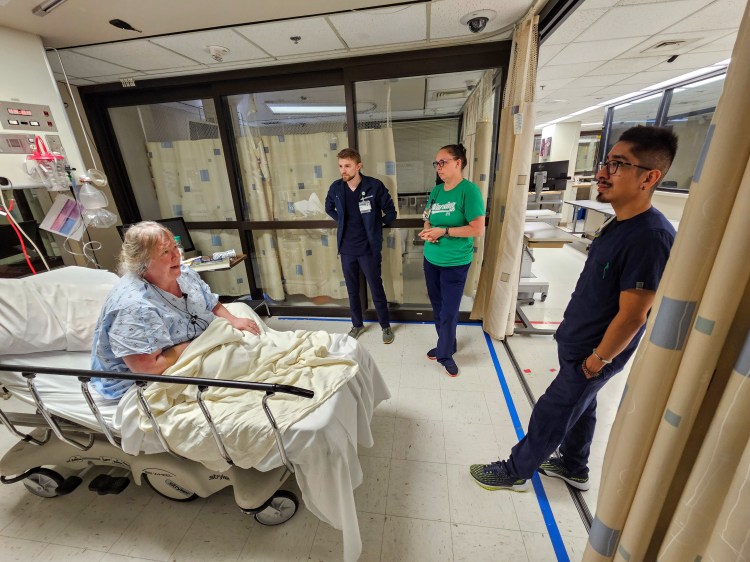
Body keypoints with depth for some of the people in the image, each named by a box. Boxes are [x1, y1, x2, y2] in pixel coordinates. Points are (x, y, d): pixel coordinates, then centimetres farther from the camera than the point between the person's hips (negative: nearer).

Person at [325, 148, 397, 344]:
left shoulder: (375, 186, -11)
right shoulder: (336, 187, -1)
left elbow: (391, 212, -2)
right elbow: (329, 208, 20)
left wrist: (374, 225, 0)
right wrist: (341, 221, 9)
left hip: (369, 249, -3)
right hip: (346, 249, 4)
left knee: (376, 290, 8)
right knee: (352, 290, 15)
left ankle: (386, 326, 27)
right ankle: (357, 324, 35)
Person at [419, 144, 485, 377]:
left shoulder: (469, 190, -13)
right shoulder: (436, 190, 7)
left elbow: (478, 229, -19)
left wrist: (444, 231, -20)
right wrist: (427, 231, -7)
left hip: (455, 263, -6)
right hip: (431, 259, 6)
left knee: (449, 311, 5)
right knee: (437, 306, 17)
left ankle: (445, 353, 26)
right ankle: (446, 346, 37)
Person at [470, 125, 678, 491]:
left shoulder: (651, 238, -28)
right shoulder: (618, 224, 2)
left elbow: (632, 316, -25)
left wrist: (599, 359, -14)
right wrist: (574, 332, 15)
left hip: (592, 354, -8)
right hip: (576, 342, 8)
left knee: (550, 415, 8)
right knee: (579, 407, 24)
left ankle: (515, 472, 31)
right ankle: (574, 468, 48)